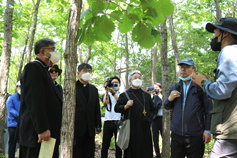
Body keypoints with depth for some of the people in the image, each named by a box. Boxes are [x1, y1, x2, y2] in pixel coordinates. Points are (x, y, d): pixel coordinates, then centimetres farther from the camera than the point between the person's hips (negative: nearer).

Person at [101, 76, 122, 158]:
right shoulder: (108, 94, 16)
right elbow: (105, 101, -5)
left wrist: (113, 92, -15)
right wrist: (106, 90, -3)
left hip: (118, 122, -1)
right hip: (108, 121, 1)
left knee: (118, 146, 4)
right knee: (105, 145, -1)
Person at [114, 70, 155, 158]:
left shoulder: (146, 95, 16)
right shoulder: (124, 95, 6)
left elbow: (152, 110, 22)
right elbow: (116, 108, 3)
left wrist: (149, 119, 5)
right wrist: (126, 106, -13)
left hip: (145, 129, 3)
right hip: (131, 129, -3)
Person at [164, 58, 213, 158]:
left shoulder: (201, 87, 0)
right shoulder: (174, 88, 12)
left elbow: (208, 109, 0)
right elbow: (167, 107, 17)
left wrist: (207, 130, -5)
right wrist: (170, 99, -5)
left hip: (195, 135, -3)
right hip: (176, 134, 3)